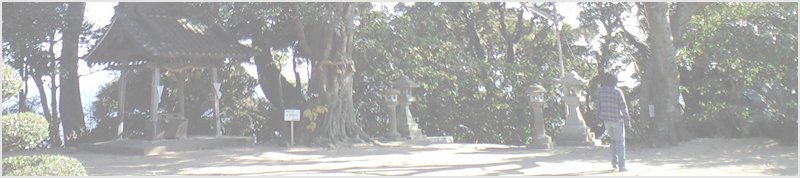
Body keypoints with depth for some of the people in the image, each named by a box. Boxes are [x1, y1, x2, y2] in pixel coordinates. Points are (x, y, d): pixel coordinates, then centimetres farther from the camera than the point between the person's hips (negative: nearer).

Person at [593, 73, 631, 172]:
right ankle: (621, 166, 1)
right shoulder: (618, 92, -11)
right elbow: (623, 107, -7)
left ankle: (614, 161, 11)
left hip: (606, 120, 4)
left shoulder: (600, 90, -1)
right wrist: (627, 120, 0)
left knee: (613, 140, 22)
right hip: (617, 119, -4)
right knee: (620, 142, 4)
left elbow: (598, 104, 4)